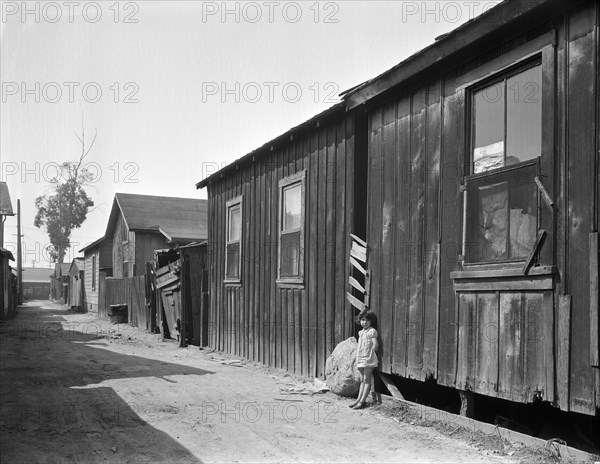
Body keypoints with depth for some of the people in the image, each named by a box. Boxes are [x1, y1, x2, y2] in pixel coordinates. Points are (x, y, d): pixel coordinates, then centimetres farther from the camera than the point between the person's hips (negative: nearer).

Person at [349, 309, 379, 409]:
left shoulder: (372, 331, -7)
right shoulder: (361, 332, 16)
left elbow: (375, 345, -12)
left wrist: (371, 353, -4)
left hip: (368, 358, -8)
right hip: (360, 358, 8)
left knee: (367, 380, -4)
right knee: (362, 380, 11)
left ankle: (362, 401, -6)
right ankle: (359, 399, 12)